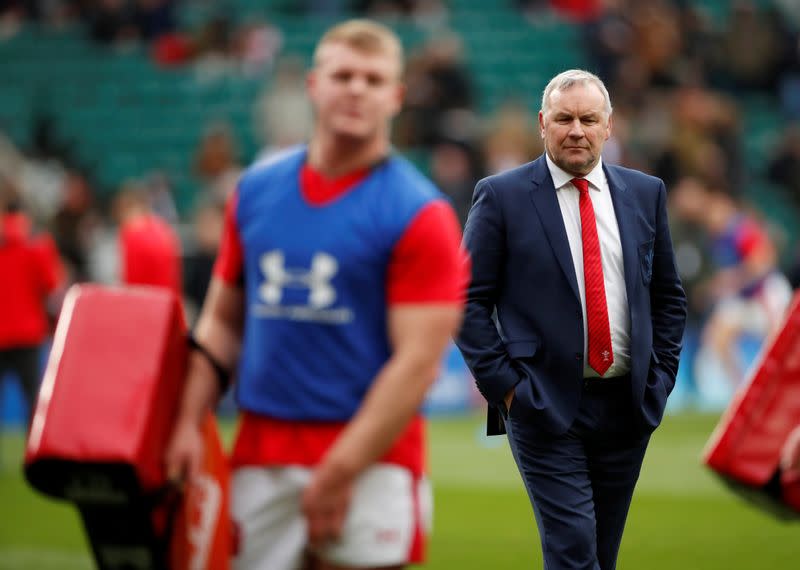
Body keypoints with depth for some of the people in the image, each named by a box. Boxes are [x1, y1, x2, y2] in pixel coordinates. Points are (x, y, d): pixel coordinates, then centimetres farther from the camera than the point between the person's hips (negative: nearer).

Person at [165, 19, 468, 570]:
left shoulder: (420, 215, -5)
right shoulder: (256, 189, 11)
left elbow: (418, 360, -11)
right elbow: (222, 321, 17)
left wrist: (339, 473, -17)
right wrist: (189, 422, 2)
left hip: (369, 456, -4)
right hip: (258, 456, 4)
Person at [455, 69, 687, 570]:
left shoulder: (646, 193, 9)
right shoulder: (502, 196, -3)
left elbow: (669, 295, 16)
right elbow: (468, 300, -3)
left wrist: (661, 377, 6)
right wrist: (502, 383, -9)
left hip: (629, 405, 4)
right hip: (545, 406, -4)